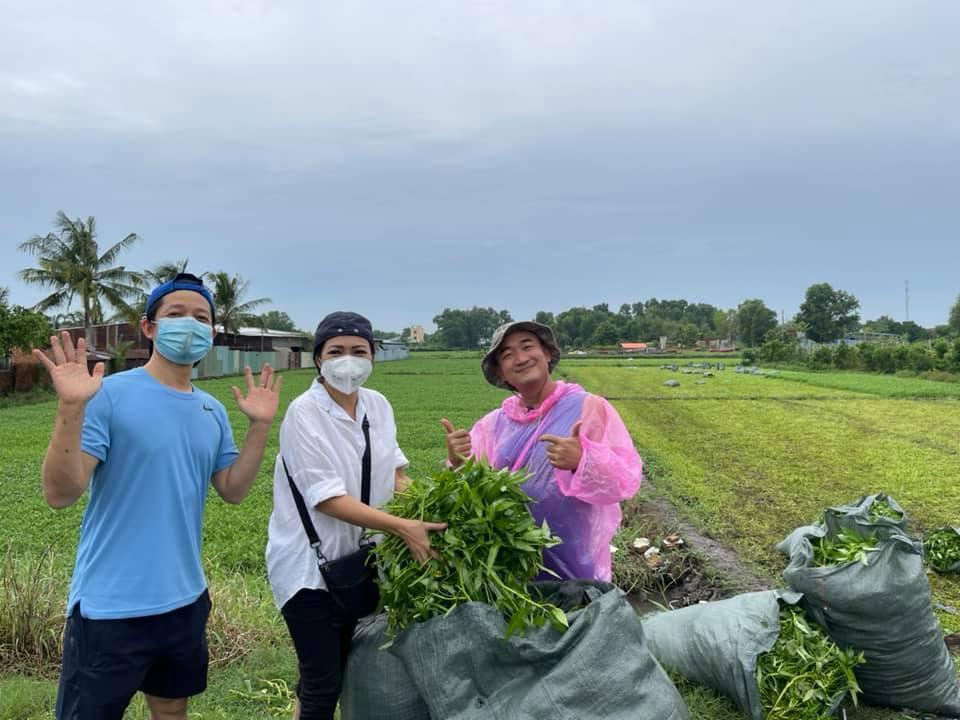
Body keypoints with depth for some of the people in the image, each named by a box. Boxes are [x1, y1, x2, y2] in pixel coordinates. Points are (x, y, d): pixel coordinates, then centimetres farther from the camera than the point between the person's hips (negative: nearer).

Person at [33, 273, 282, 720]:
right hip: (111, 608, -6)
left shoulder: (212, 411, 6)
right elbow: (60, 494, -19)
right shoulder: (110, 395, -14)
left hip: (185, 600, 7)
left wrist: (260, 425, 1)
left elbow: (233, 490, 10)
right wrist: (71, 407, -31)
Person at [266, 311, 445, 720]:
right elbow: (327, 499, -23)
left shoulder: (378, 405, 0)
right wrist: (403, 528, -30)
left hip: (355, 560, 6)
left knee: (337, 670, 18)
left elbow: (394, 471, 11)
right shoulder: (304, 414, -18)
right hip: (309, 565, -6)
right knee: (323, 680, -2)